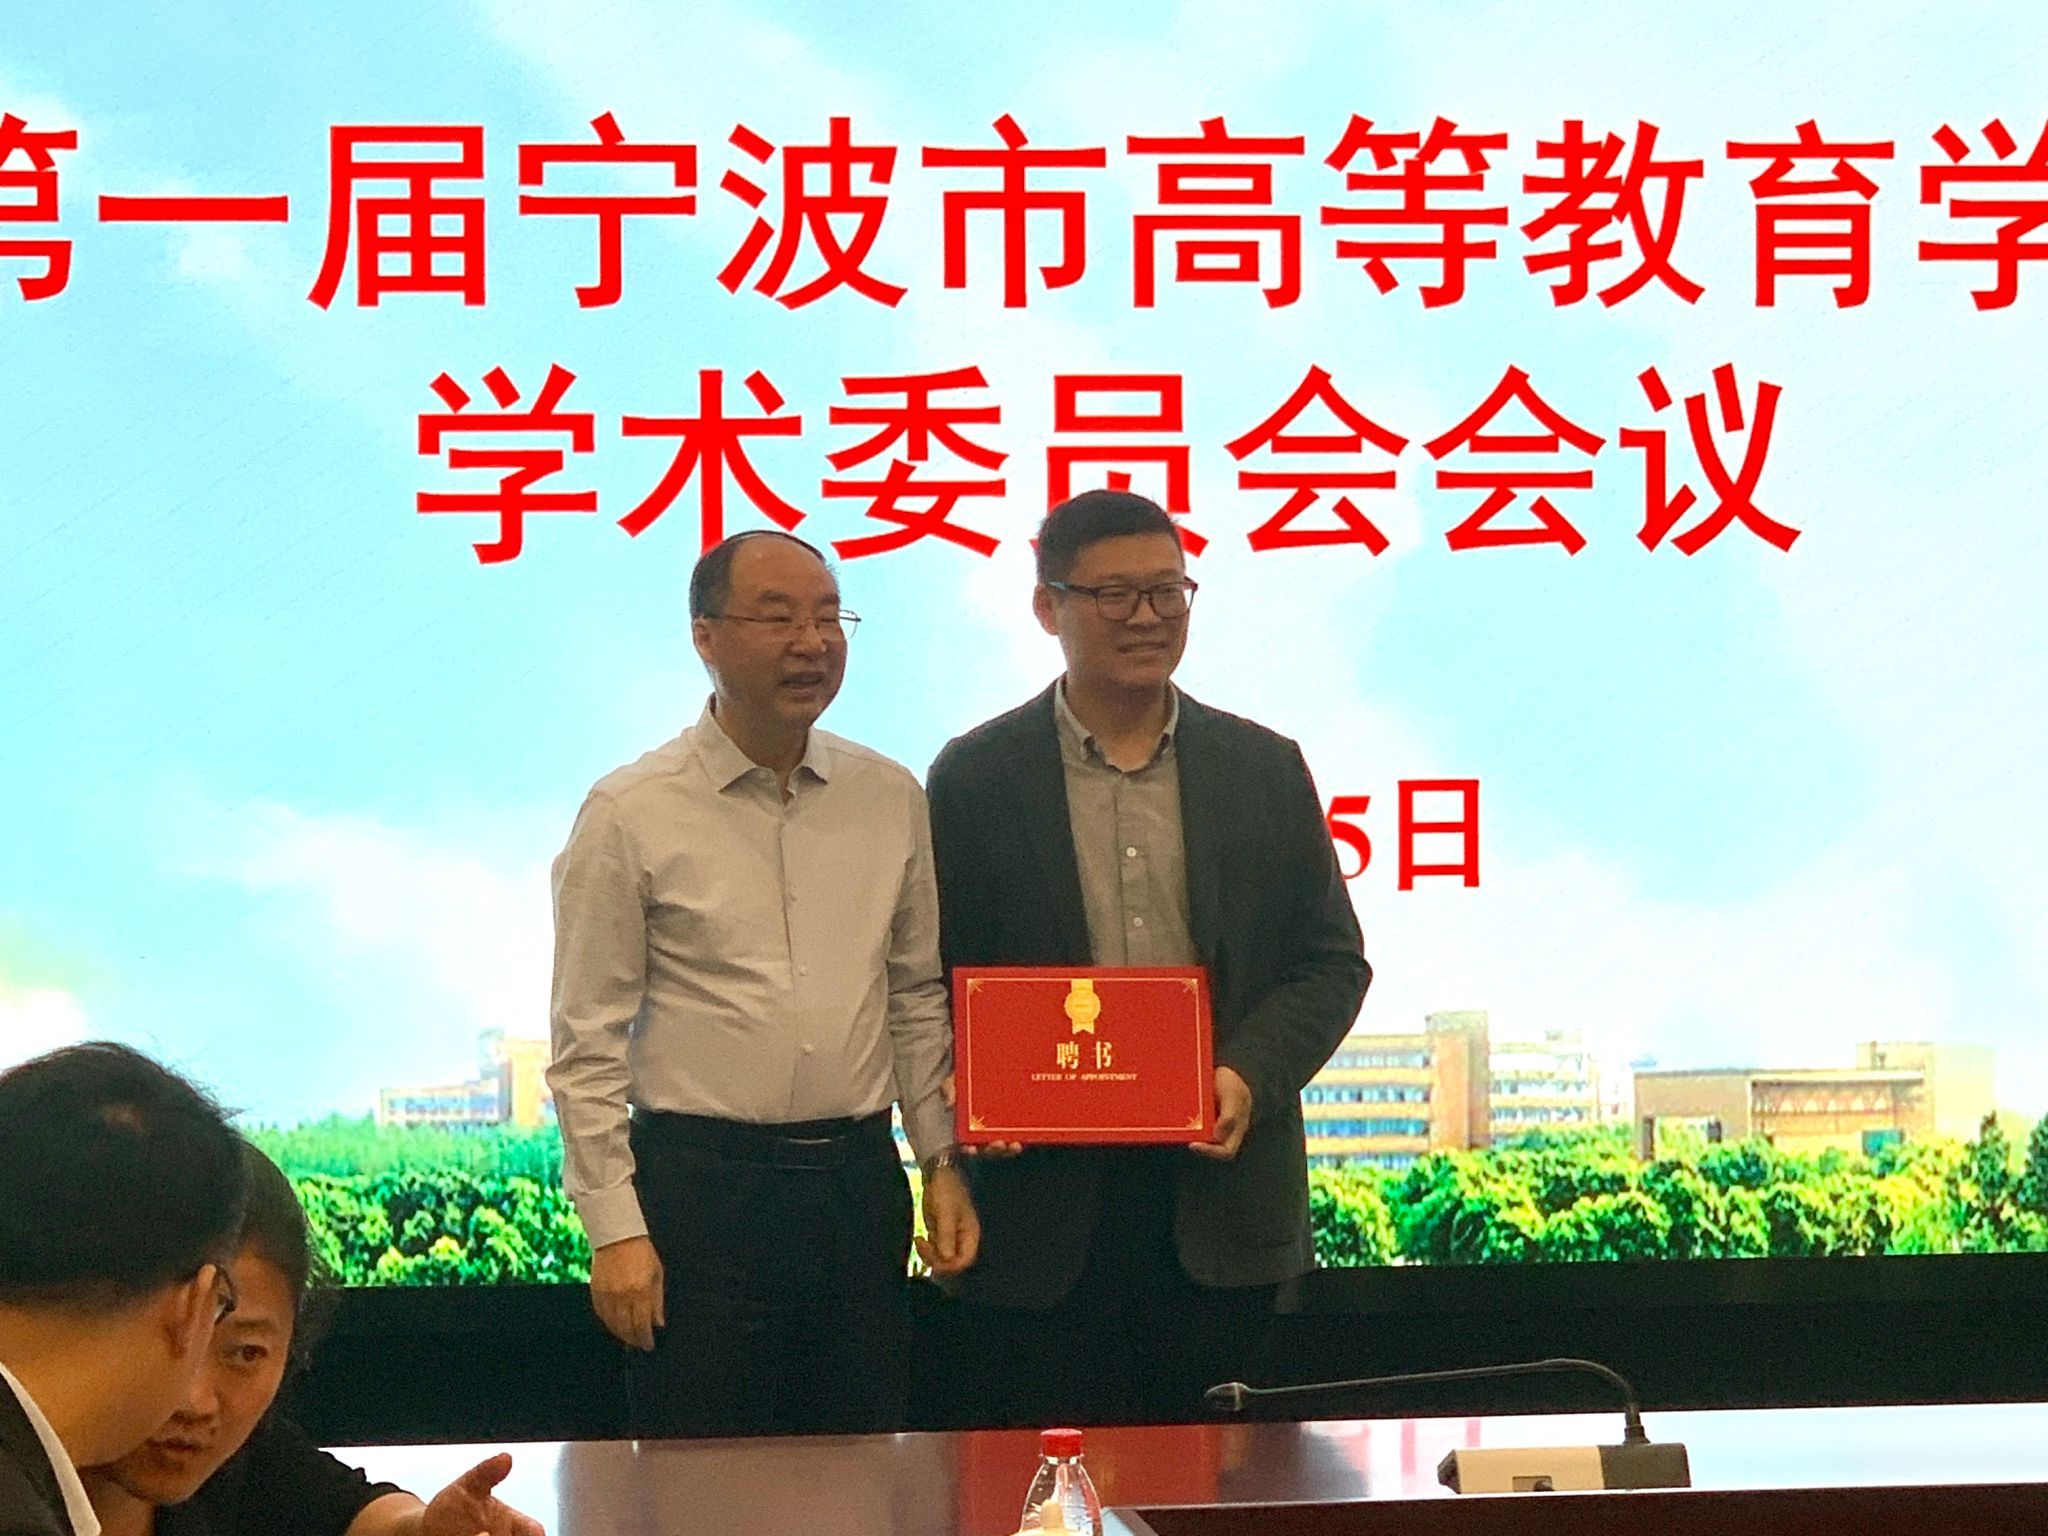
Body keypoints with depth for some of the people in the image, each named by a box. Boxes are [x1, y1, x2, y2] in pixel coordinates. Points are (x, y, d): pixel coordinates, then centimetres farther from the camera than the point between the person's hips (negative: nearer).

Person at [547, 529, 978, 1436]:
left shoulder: (890, 800, 8)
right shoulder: (630, 815, -4)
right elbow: (588, 1047, -4)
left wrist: (944, 1163, 8)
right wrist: (615, 1227, -9)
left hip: (859, 1182, 4)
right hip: (701, 1186, -4)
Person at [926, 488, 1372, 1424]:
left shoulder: (1264, 767, 8)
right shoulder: (976, 776, 3)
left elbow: (1332, 961, 9)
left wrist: (1251, 1077, -7)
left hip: (1221, 1185, 2)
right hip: (1048, 1191, -1)